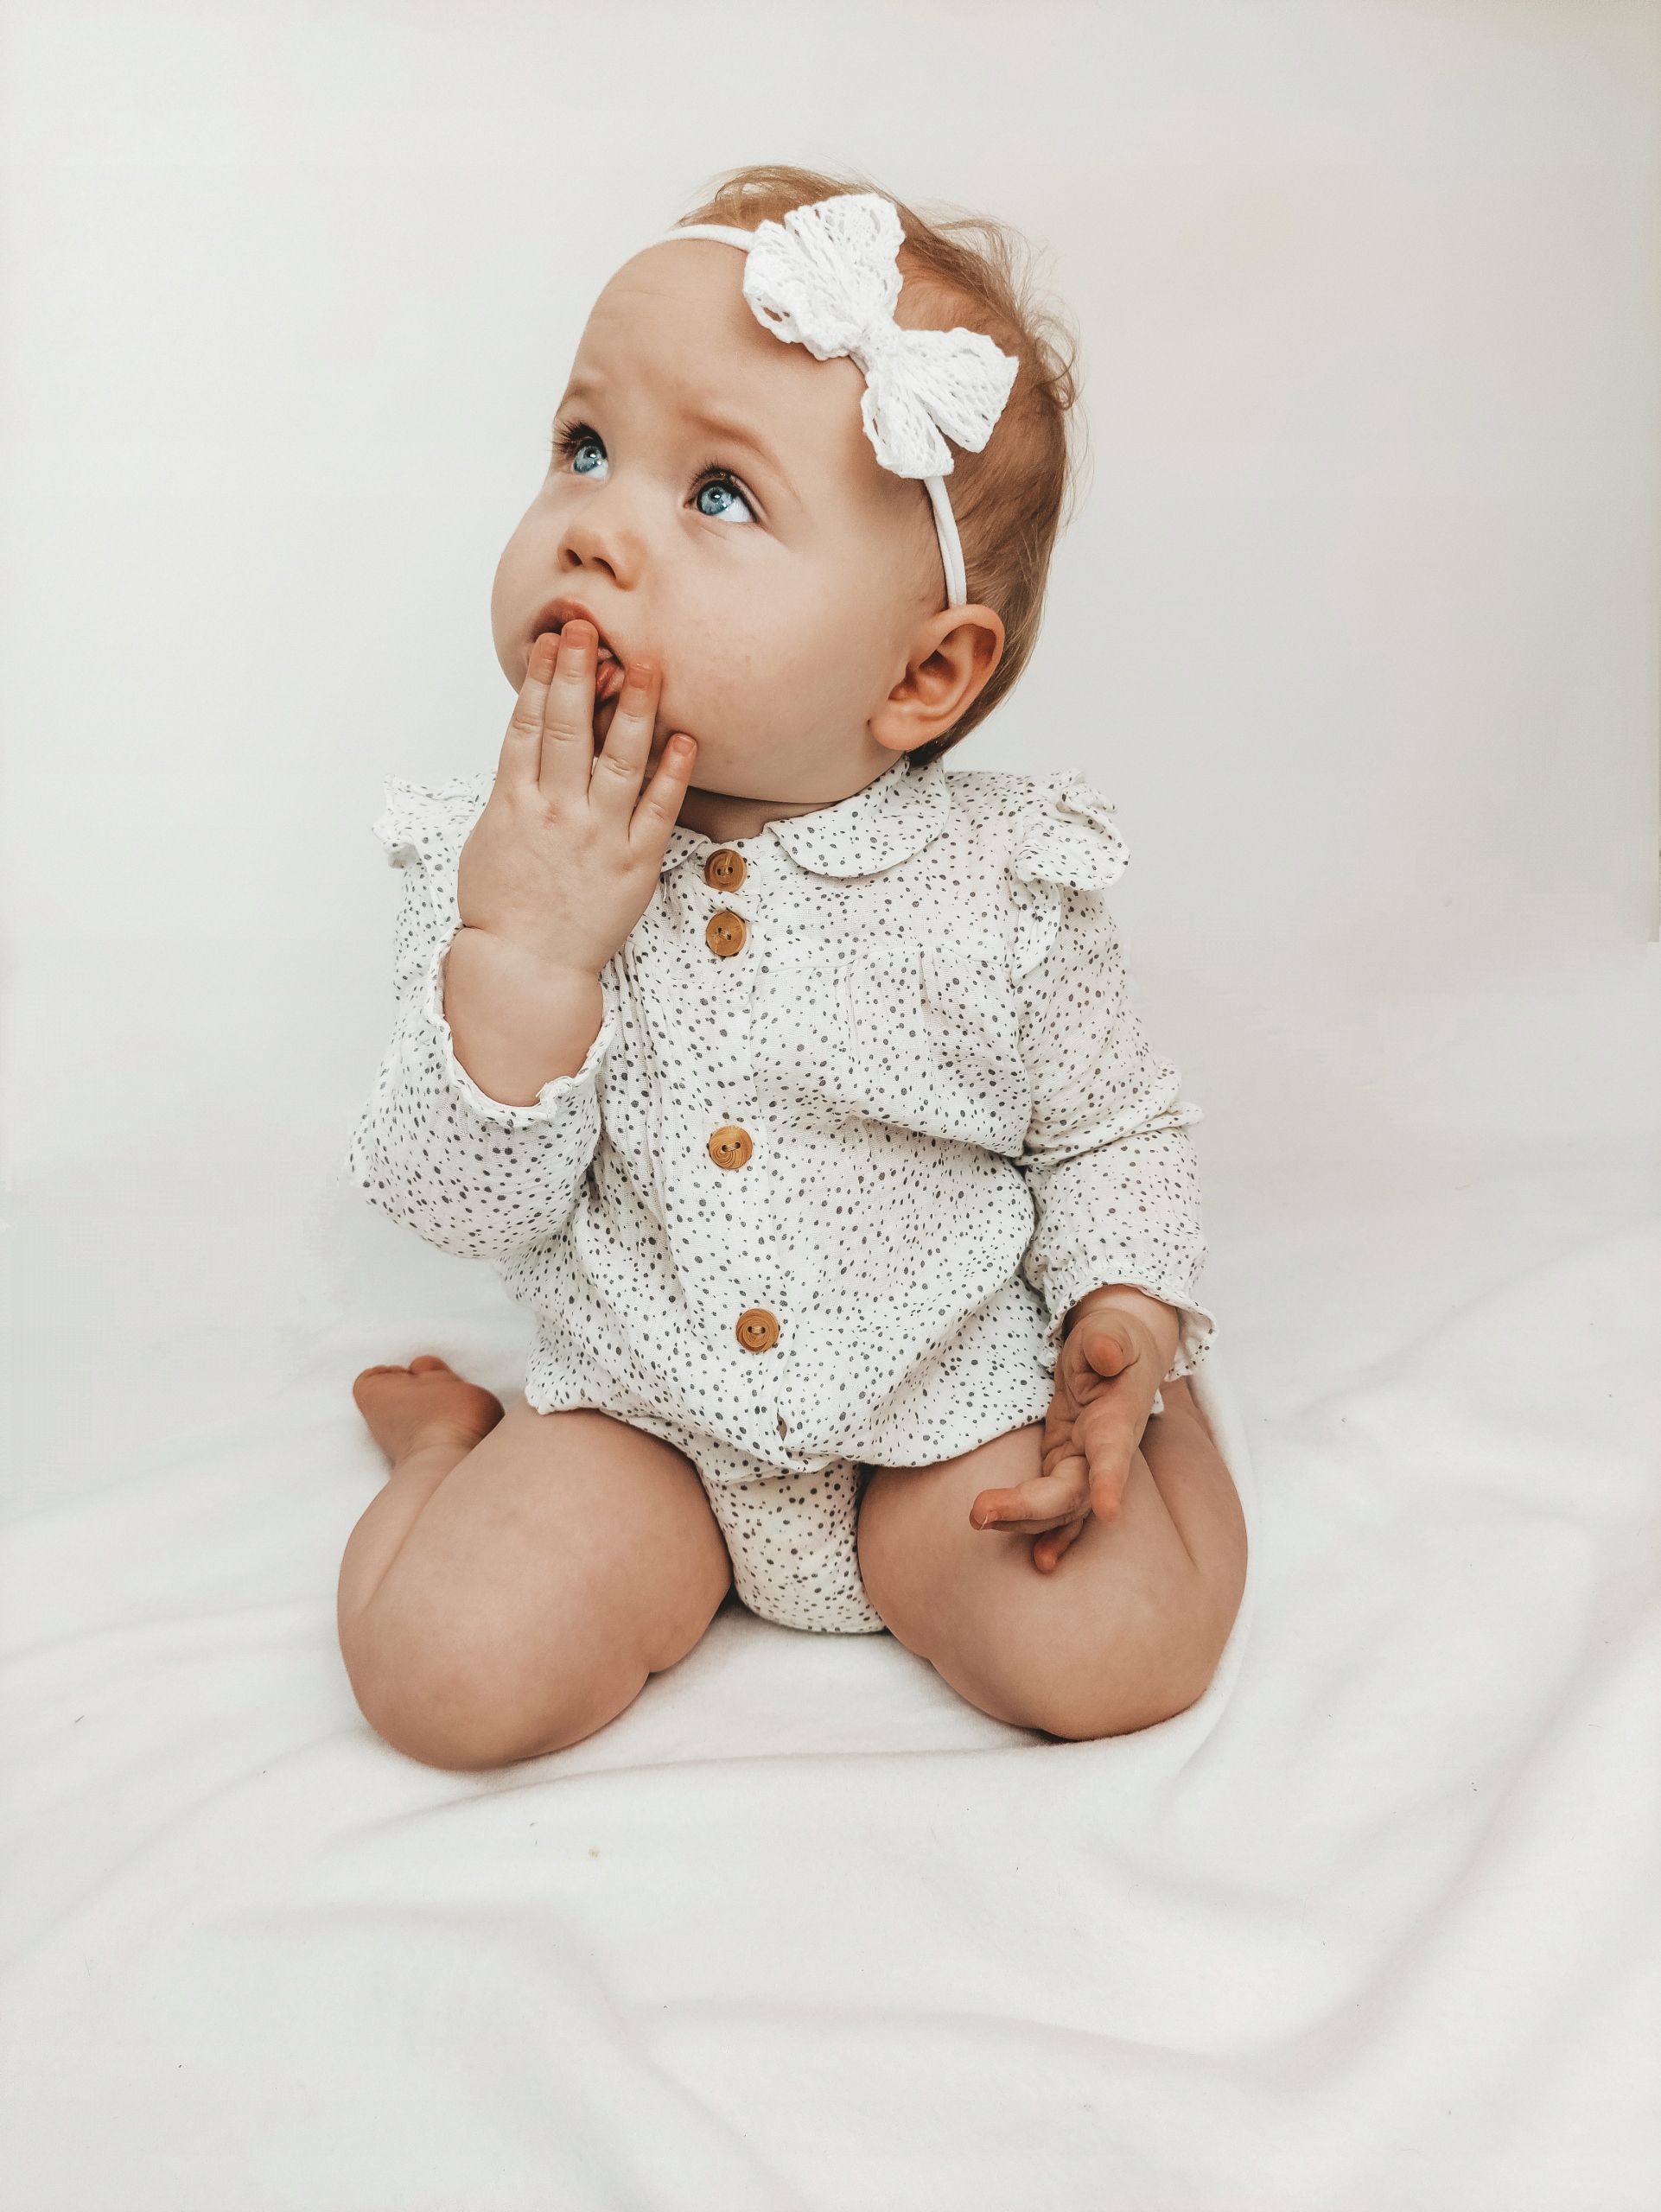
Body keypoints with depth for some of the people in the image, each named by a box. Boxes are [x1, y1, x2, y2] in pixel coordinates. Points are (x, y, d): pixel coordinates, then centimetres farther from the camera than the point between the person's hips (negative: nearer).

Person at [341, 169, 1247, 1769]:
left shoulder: (1006, 886, -14)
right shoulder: (499, 865, -12)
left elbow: (1111, 1130, 1)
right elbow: (471, 1215, -15)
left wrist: (1129, 1322, -16)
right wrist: (523, 957, -29)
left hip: (953, 1406, 0)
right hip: (640, 1406, 1)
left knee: (1114, 1650, -17)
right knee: (448, 1668, -16)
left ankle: (1160, 1414, 15)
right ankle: (457, 1447, 17)